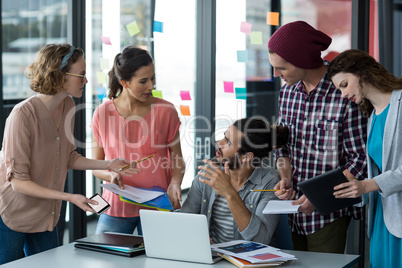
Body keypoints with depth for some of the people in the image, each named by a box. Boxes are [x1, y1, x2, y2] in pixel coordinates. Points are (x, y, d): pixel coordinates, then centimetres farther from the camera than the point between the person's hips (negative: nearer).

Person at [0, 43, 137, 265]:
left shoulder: (68, 106, -2)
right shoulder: (23, 114, -25)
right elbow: (18, 181, -24)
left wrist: (108, 165, 2)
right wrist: (69, 197, -28)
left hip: (46, 216, 7)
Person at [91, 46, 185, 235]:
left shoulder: (166, 111, -2)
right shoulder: (103, 113, -2)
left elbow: (177, 158, 4)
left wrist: (175, 183, -15)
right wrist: (111, 175, -16)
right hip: (116, 205, 1)